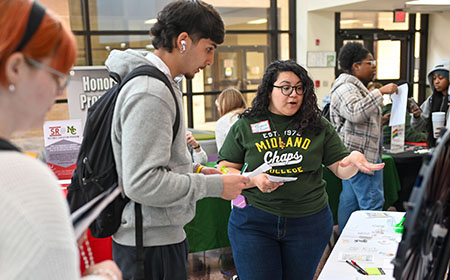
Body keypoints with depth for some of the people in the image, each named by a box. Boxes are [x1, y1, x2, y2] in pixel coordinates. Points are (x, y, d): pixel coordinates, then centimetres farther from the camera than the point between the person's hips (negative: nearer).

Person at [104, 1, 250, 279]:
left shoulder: (159, 84, 11)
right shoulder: (150, 94, -22)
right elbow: (142, 183, -27)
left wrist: (197, 170, 7)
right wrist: (215, 186, -20)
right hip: (152, 245, -10)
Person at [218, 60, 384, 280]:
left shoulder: (318, 126, 3)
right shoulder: (245, 126, 0)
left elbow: (341, 170, 4)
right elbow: (224, 171, 1)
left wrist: (354, 159, -18)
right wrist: (254, 180, -16)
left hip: (309, 221, 2)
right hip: (254, 221, -1)